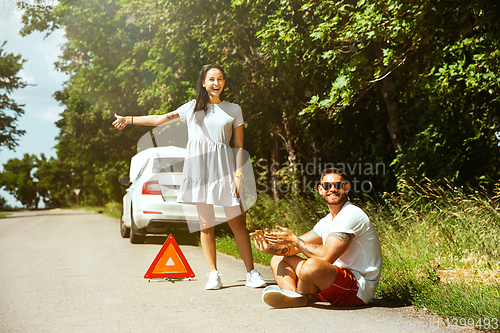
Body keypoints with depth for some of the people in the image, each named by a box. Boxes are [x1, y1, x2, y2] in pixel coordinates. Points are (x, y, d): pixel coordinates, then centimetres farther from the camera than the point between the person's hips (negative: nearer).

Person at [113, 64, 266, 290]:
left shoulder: (233, 110, 12)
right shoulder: (193, 107, 14)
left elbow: (239, 146, 8)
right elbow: (160, 120, 17)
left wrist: (238, 175, -2)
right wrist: (129, 120, 13)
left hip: (223, 167, -1)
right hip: (198, 167, 1)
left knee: (237, 222, -7)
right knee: (206, 224, -1)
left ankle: (252, 273, -3)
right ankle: (213, 275, 3)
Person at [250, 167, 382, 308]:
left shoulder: (351, 216, -15)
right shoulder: (327, 222, 16)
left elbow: (326, 256, -23)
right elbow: (298, 246, 12)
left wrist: (294, 239, -13)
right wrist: (270, 247, -8)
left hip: (358, 288, -9)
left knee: (311, 266, -39)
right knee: (278, 259, 8)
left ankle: (300, 295, -7)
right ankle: (292, 294, -20)